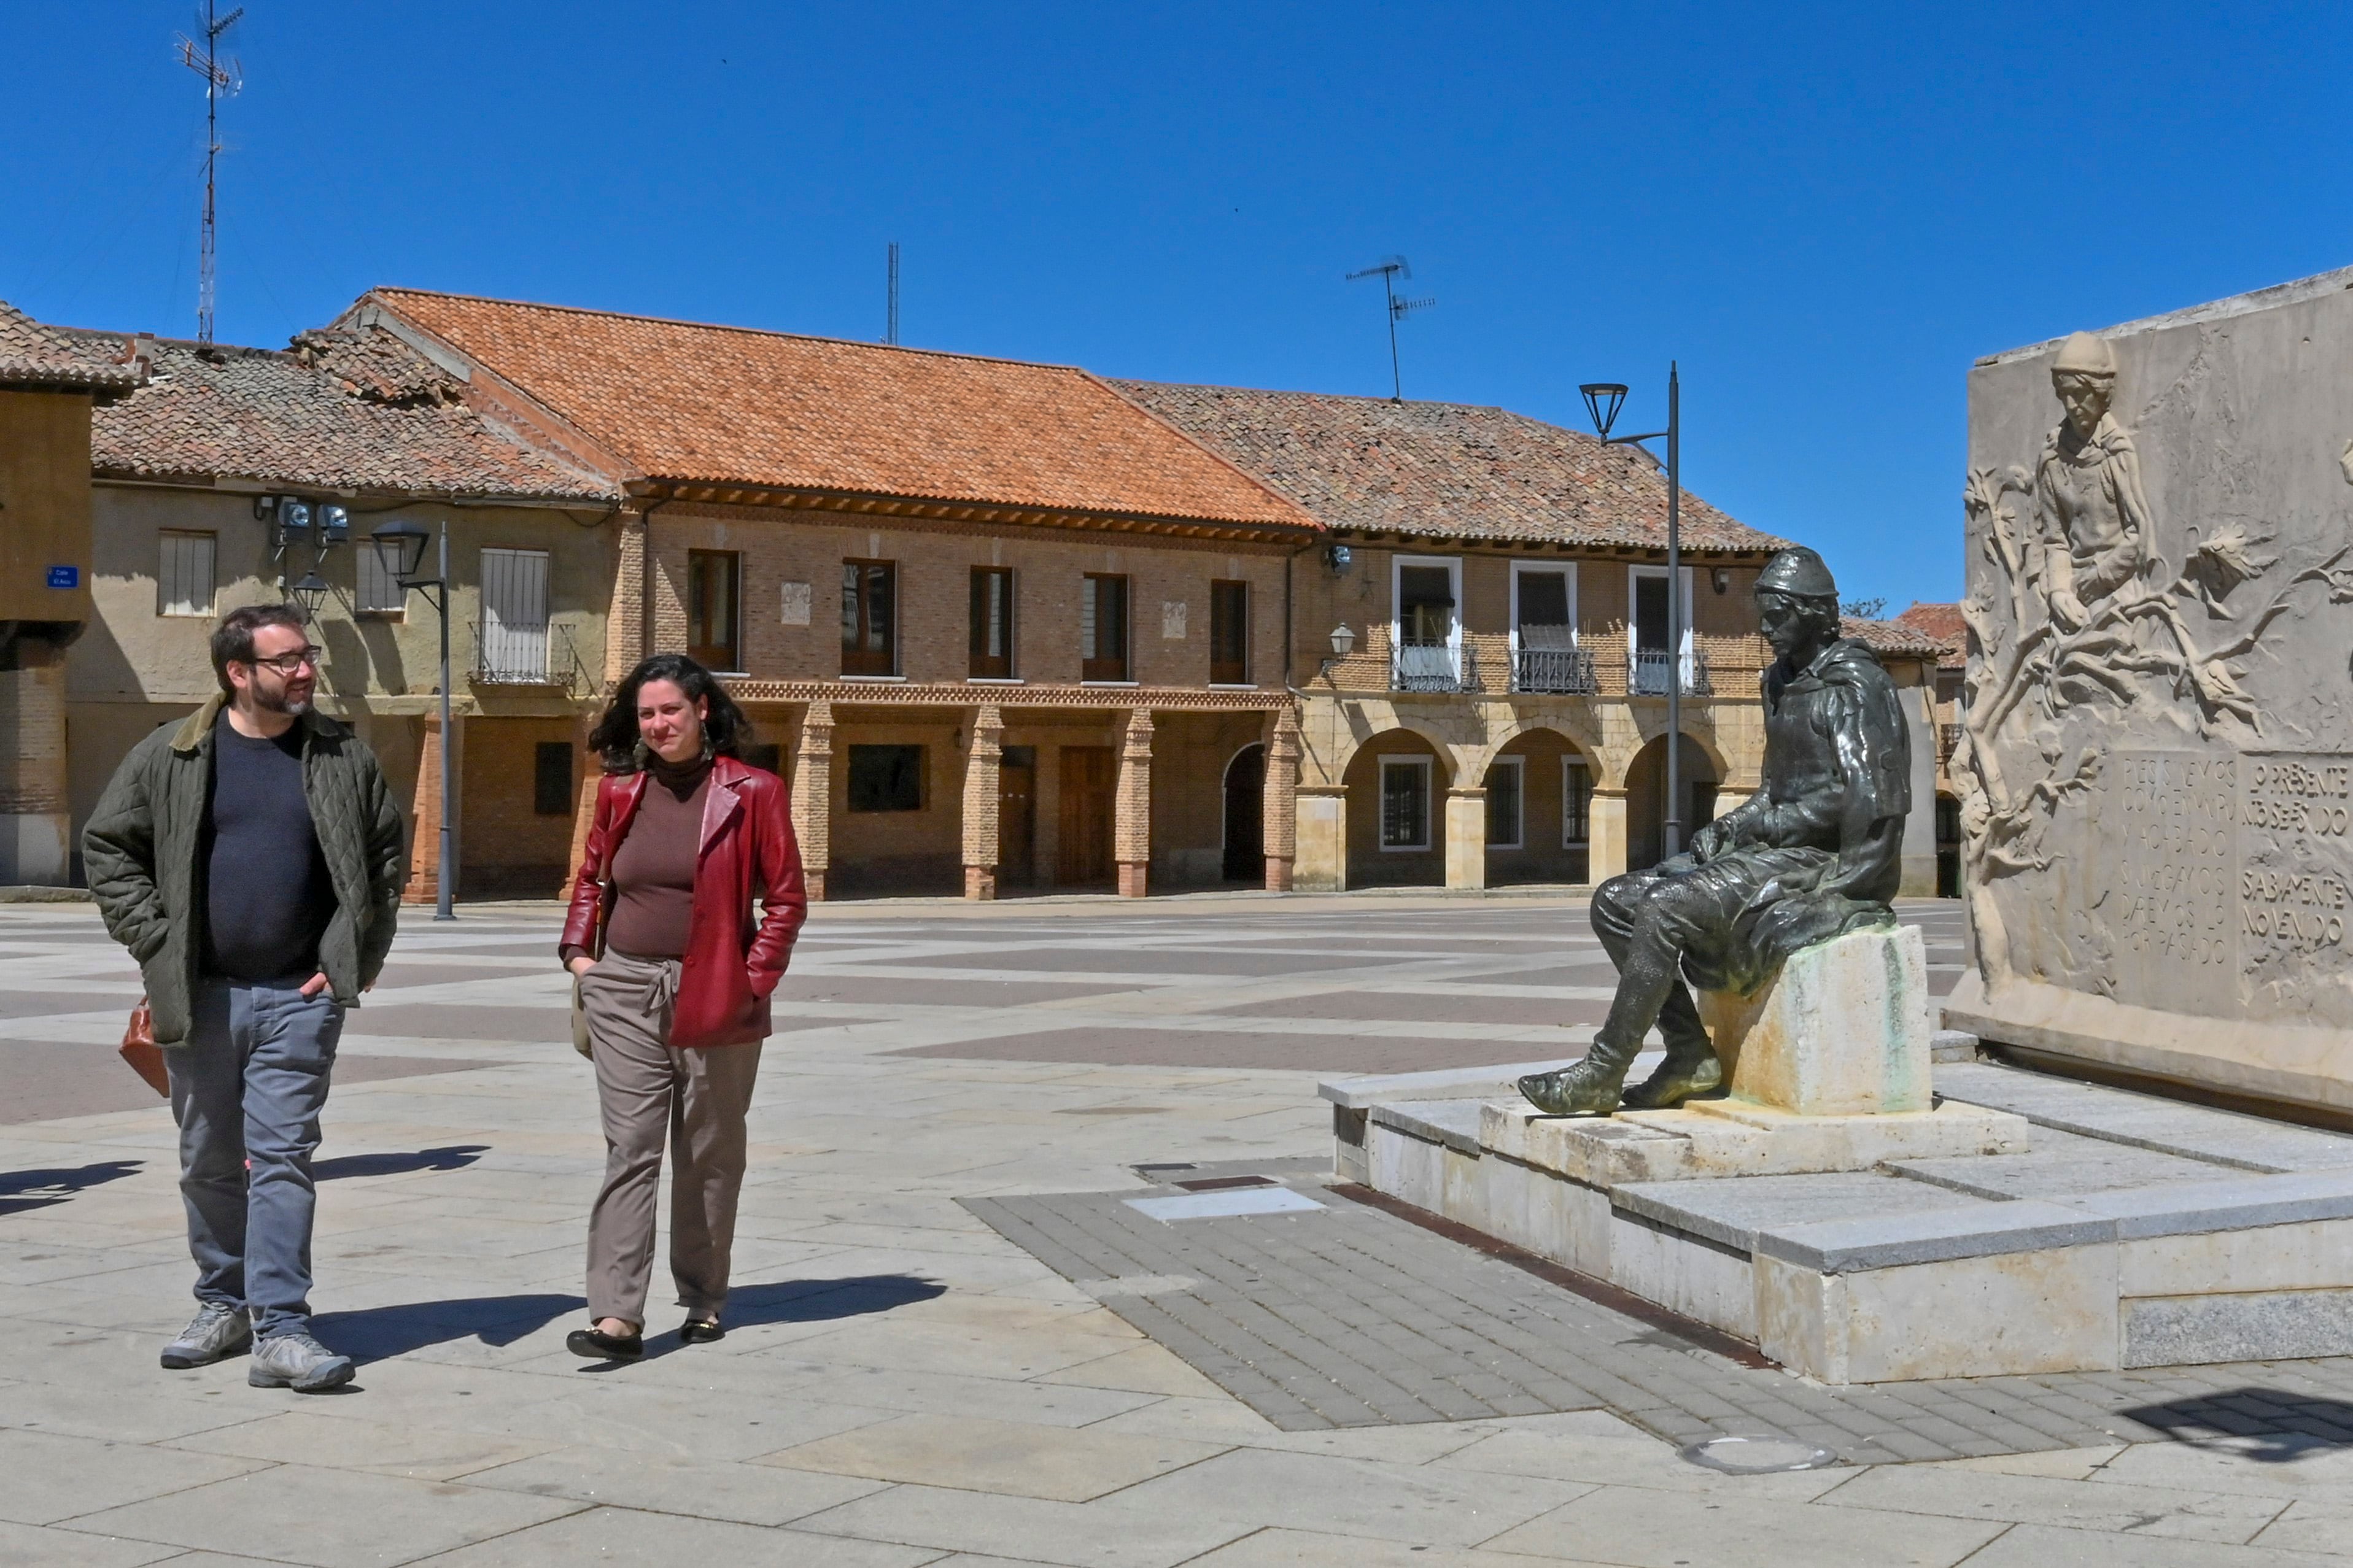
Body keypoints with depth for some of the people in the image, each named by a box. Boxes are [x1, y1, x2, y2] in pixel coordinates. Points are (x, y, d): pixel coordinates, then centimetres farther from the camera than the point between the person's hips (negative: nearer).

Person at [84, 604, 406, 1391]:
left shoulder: (345, 759, 5)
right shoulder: (168, 758, 2)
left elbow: (387, 859, 11)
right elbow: (107, 848, 6)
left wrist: (358, 957, 1)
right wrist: (155, 941, -4)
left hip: (300, 998, -1)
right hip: (200, 996, 1)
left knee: (283, 1159, -5)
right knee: (210, 1162, 11)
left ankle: (279, 1328, -5)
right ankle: (224, 1305, 27)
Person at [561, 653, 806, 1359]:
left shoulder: (753, 793, -4)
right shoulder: (620, 790, 8)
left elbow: (787, 896, -2)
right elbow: (592, 877, 20)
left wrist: (755, 975, -8)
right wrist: (579, 951, 7)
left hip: (715, 1001, -2)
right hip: (625, 992, 2)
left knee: (709, 1156, 8)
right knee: (629, 1150, -5)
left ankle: (704, 1301, 22)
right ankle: (617, 1317, -9)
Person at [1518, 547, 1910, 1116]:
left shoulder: (1855, 685, -11)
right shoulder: (1784, 682, 18)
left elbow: (1862, 797, -21)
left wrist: (1764, 823, -15)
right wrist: (1728, 826, 5)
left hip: (1820, 856, -10)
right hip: (1778, 849, 10)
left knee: (1665, 908, -28)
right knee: (1616, 901, -2)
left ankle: (1601, 1075, -21)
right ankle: (1690, 1052, -6)